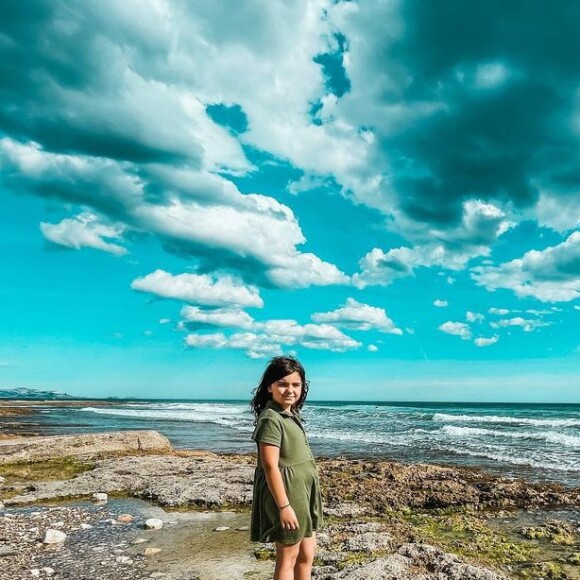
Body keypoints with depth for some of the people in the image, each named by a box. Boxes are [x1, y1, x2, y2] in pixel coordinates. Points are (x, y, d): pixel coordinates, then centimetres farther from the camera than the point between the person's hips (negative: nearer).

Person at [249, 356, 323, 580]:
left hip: (303, 493, 9)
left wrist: (308, 498, 18)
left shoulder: (292, 415, 8)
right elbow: (270, 466, -23)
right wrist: (284, 505, -24)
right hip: (286, 494, -9)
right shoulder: (271, 418, -20)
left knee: (307, 554, 19)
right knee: (288, 558, 5)